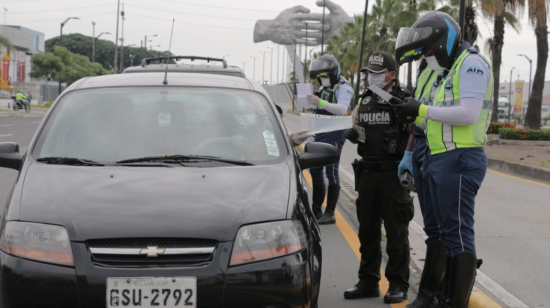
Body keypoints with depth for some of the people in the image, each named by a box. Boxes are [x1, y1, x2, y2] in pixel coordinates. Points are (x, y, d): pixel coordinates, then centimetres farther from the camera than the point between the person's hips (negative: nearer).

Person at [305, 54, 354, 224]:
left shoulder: (343, 87, -9)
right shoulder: (324, 88, 18)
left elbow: (342, 110, -26)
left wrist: (320, 102, -34)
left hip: (334, 133, -9)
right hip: (320, 132, 9)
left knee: (331, 171, -8)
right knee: (315, 170, 10)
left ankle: (330, 213, -4)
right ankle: (316, 210, 19)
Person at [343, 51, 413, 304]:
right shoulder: (364, 101, 12)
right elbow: (354, 123, 20)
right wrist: (351, 133, -4)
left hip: (392, 174, -6)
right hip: (367, 172, 6)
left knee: (395, 231, -1)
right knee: (367, 230, 11)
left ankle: (398, 285, 7)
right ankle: (368, 282, 19)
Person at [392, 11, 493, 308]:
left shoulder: (471, 64, -8)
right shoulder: (452, 70, 22)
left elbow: (468, 114, -20)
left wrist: (423, 110, -15)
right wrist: (416, 115, 5)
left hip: (459, 160, -10)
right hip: (441, 160, 10)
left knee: (458, 234, -8)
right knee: (442, 231, 14)